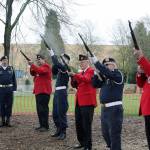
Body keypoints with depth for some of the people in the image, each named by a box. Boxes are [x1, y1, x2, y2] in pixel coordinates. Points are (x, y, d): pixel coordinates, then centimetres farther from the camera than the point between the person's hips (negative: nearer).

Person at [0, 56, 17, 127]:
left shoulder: (11, 69, 8)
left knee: (9, 105, 2)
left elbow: (14, 79, 7)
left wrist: (14, 88, -1)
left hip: (9, 89, 1)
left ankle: (8, 121, 7)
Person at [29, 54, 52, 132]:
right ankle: (42, 125, 16)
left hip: (44, 91, -10)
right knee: (39, 108, 10)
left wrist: (32, 65, -24)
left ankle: (45, 126, -9)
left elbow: (40, 70, -25)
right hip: (38, 91, 10)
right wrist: (31, 67, -1)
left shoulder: (46, 66, -7)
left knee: (43, 108, -11)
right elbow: (33, 73, 17)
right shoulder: (38, 67, 22)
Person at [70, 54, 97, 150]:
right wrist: (73, 78, -2)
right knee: (78, 123, 13)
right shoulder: (80, 73, 19)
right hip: (79, 102, 8)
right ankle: (82, 142, 26)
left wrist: (75, 75, -33)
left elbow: (86, 79, -24)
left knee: (86, 124, -6)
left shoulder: (91, 71, -5)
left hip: (87, 102, -8)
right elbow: (75, 85, 17)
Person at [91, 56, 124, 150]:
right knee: (105, 133, 16)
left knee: (114, 134, -4)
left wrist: (96, 62, -23)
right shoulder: (105, 77, 15)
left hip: (114, 109, -9)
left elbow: (107, 72, -27)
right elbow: (95, 85, 12)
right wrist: (97, 73, 0)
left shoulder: (118, 74, -9)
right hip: (104, 108, 9)